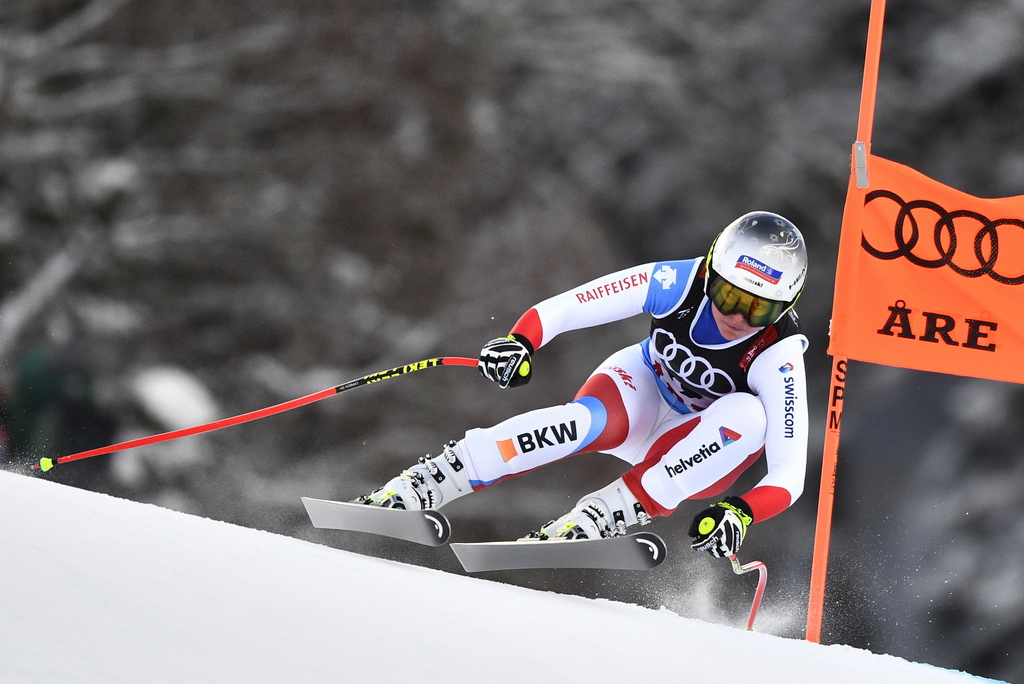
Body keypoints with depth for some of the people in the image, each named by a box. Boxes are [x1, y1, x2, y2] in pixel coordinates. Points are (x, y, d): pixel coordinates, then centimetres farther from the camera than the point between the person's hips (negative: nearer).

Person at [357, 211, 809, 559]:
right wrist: (519, 341, -40)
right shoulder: (679, 282, -24)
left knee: (748, 414, -34)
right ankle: (412, 489, -36)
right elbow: (562, 309, -20)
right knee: (586, 421, -35)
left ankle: (600, 516, -36)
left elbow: (789, 472, -33)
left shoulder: (778, 358, -29)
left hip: (696, 458, 0)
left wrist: (740, 514, -51)